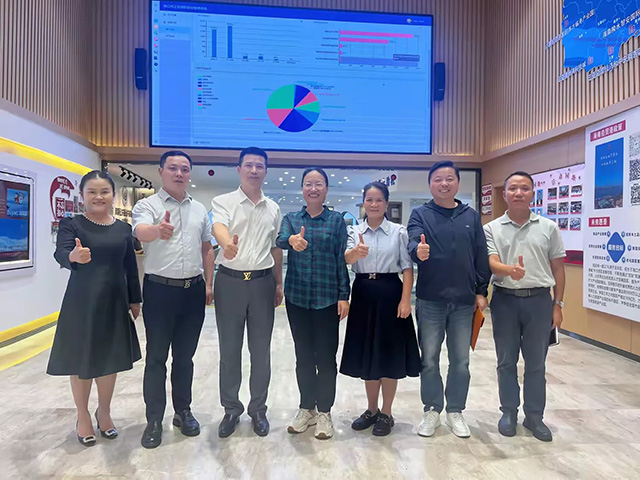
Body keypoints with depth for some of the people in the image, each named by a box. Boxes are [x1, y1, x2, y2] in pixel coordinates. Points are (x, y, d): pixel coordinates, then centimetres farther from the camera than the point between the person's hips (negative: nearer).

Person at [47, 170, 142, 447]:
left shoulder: (123, 228, 5)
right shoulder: (72, 225, -6)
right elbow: (61, 253, -24)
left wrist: (135, 300, 10)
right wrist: (74, 257, -47)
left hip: (115, 302, 3)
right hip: (82, 302, -3)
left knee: (110, 359, 13)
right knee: (82, 360, 9)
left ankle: (104, 412, 35)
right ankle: (83, 417, 31)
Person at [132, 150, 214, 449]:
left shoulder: (199, 209, 11)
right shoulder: (147, 205, -3)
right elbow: (141, 232, -25)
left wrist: (208, 285, 9)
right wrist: (157, 230, -49)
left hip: (193, 290, 4)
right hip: (160, 290, -3)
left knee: (185, 356, 15)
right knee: (156, 357, 7)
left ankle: (183, 412, 31)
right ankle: (154, 420, 22)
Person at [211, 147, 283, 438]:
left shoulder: (273, 209, 9)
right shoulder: (223, 202, -1)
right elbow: (218, 227, -23)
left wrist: (279, 284, 12)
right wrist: (227, 244, -46)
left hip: (262, 282, 2)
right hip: (230, 281, -2)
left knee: (261, 351, 10)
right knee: (229, 350, 10)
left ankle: (258, 409, 28)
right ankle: (231, 409, 28)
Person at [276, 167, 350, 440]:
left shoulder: (336, 220, 2)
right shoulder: (291, 219, 6)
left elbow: (342, 259, -1)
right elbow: (280, 240, -15)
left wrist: (344, 296, -7)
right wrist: (292, 240, -38)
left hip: (327, 298, -2)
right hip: (297, 297, 2)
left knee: (326, 356, 5)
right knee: (303, 356, 12)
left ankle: (324, 412, 23)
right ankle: (306, 409, 29)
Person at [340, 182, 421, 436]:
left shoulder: (399, 231, 0)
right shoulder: (354, 232, 4)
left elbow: (407, 267, -2)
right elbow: (345, 259, -14)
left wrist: (405, 299, -12)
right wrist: (357, 252, -37)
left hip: (390, 292, -2)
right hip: (363, 293, 3)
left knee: (389, 354, 5)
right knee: (366, 353, 12)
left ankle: (386, 413, 24)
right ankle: (372, 410, 30)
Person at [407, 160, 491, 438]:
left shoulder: (471, 216, 7)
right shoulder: (420, 214, 0)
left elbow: (481, 256, 7)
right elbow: (413, 241, -19)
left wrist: (481, 291, 3)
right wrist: (418, 251, -42)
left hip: (464, 301, 2)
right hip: (430, 300, -2)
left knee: (460, 360, 13)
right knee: (429, 359, 9)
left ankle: (455, 411, 31)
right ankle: (432, 410, 28)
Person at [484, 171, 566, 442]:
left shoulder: (548, 228, 4)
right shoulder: (492, 228, 0)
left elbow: (558, 267, 7)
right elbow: (491, 264, -11)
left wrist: (558, 304, 3)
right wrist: (509, 269, -34)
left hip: (539, 300, 1)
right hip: (505, 300, 0)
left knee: (536, 363, 10)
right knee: (506, 361, 11)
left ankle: (534, 416, 27)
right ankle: (509, 412, 28)